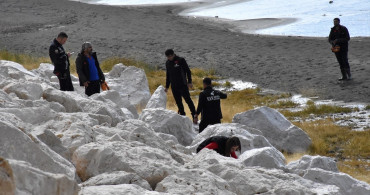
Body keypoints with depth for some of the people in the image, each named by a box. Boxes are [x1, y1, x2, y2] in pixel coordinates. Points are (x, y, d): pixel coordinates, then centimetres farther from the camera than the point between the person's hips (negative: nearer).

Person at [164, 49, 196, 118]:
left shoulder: (181, 60, -7)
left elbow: (188, 71, -4)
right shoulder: (167, 63, 10)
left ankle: (194, 115, -2)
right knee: (178, 102, 6)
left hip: (183, 85, -5)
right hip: (174, 86, 5)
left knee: (188, 100, -7)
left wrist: (189, 82, -10)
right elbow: (167, 75, 20)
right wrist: (167, 86, 19)